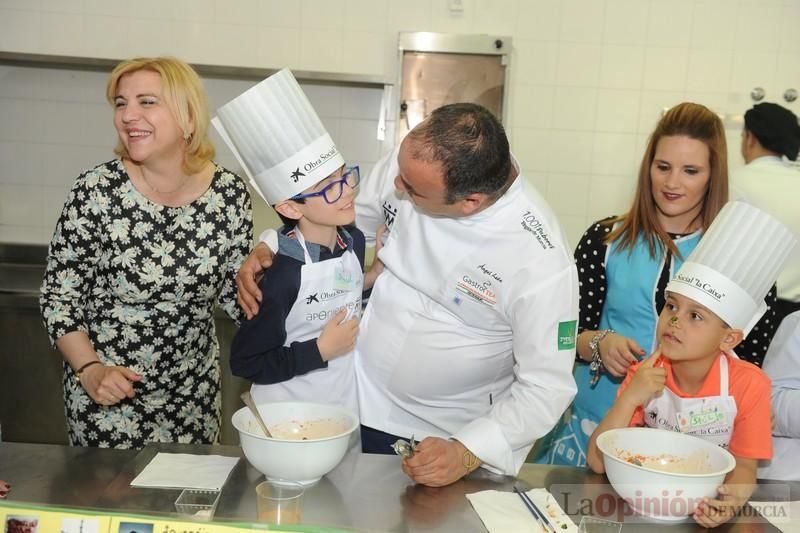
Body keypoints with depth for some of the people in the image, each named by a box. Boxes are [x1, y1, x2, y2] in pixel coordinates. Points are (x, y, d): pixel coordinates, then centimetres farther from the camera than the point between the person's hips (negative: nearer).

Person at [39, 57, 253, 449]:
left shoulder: (230, 194, -9)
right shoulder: (96, 191, -15)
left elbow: (234, 294, 1)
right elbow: (58, 296, -7)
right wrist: (89, 369, -18)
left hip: (195, 394, 3)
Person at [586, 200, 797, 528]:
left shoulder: (749, 385, -12)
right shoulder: (644, 377, -9)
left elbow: (744, 466, -7)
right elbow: (597, 463, -13)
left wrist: (731, 501, -28)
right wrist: (629, 398, -25)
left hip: (705, 510, 1)